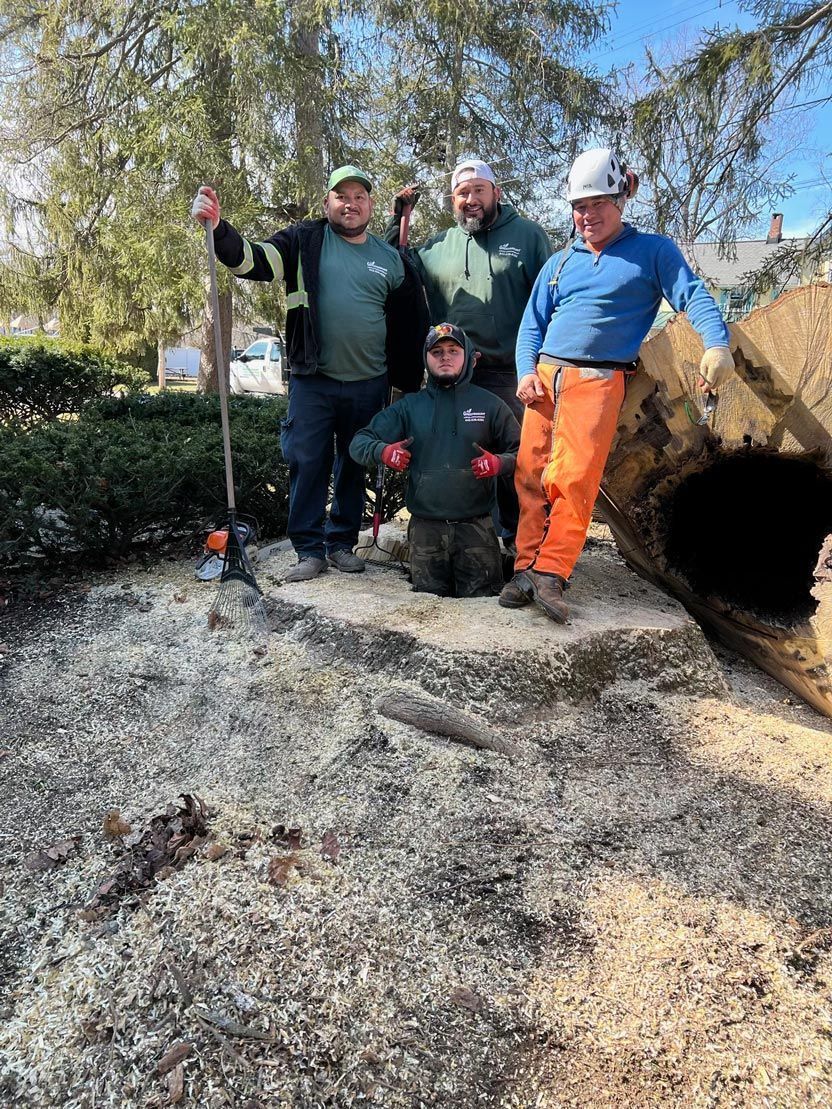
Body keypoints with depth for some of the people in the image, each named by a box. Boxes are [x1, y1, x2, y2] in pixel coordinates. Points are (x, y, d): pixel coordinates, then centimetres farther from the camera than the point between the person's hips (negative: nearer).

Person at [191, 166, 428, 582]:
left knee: (354, 466, 10)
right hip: (312, 381, -2)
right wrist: (218, 228, -29)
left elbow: (410, 328, 13)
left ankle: (342, 542, 23)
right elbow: (252, 260, -9)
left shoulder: (392, 260, 9)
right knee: (307, 463, -2)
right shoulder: (305, 241, 3)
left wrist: (410, 385, 10)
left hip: (369, 385, 3)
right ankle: (309, 549, 9)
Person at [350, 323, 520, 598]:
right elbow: (359, 442, 8)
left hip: (476, 525, -1)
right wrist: (382, 451, -15)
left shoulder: (489, 404, 6)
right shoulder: (409, 406, 10)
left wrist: (500, 463, -16)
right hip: (426, 527, 1)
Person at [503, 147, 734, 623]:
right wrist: (526, 371, 2)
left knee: (576, 477, -17)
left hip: (599, 381, -4)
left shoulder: (653, 251, 10)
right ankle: (526, 569, 3)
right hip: (545, 376, 4)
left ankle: (550, 573, -12)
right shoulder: (560, 262, 21)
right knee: (531, 473, -3)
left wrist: (717, 344, -18)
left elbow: (693, 295, 0)